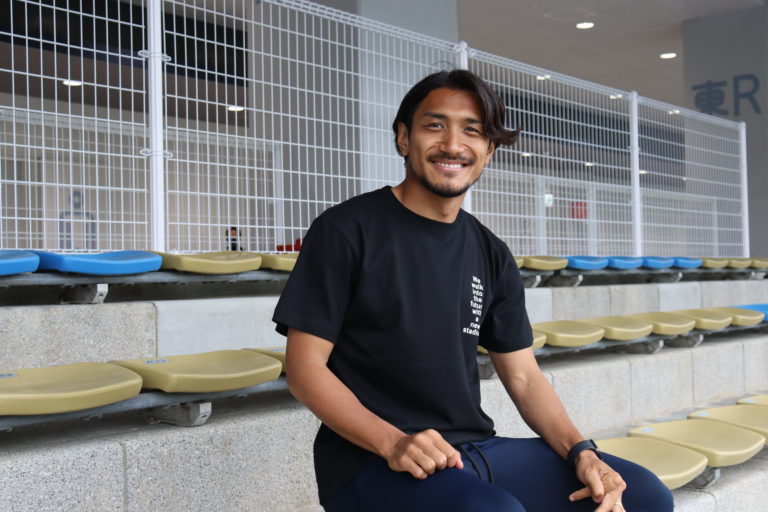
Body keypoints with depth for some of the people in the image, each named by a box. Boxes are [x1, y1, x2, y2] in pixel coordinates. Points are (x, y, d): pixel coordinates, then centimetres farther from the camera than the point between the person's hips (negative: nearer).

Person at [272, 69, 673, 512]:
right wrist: (392, 443, -22)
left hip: (476, 449, 6)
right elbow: (305, 367, -9)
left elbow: (523, 376, 11)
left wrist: (580, 451, -7)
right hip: (370, 460, -6)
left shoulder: (491, 255, 10)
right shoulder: (346, 230, -6)